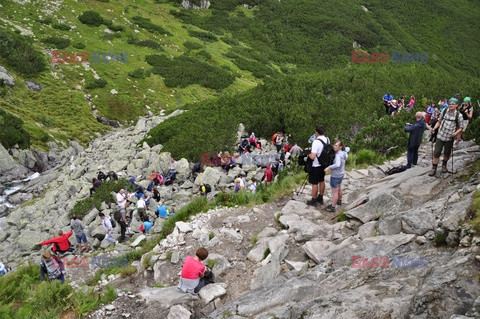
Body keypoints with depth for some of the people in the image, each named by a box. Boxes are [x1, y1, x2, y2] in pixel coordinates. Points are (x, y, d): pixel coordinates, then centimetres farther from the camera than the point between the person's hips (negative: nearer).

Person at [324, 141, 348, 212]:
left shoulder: (338, 155, -26)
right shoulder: (343, 153, 0)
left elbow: (337, 164, -41)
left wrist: (328, 168, -32)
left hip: (336, 176, -10)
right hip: (341, 174, 10)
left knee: (334, 191, -1)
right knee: (339, 188, 28)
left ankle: (333, 207, 8)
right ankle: (339, 201, 48)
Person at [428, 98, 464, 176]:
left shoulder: (458, 115, -6)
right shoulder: (444, 111, 0)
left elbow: (460, 128, 0)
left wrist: (456, 133, -18)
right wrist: (434, 128, -4)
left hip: (449, 138, -1)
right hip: (440, 136, 1)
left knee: (447, 153, 14)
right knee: (436, 153, -4)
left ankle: (444, 165, 40)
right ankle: (434, 169, 6)